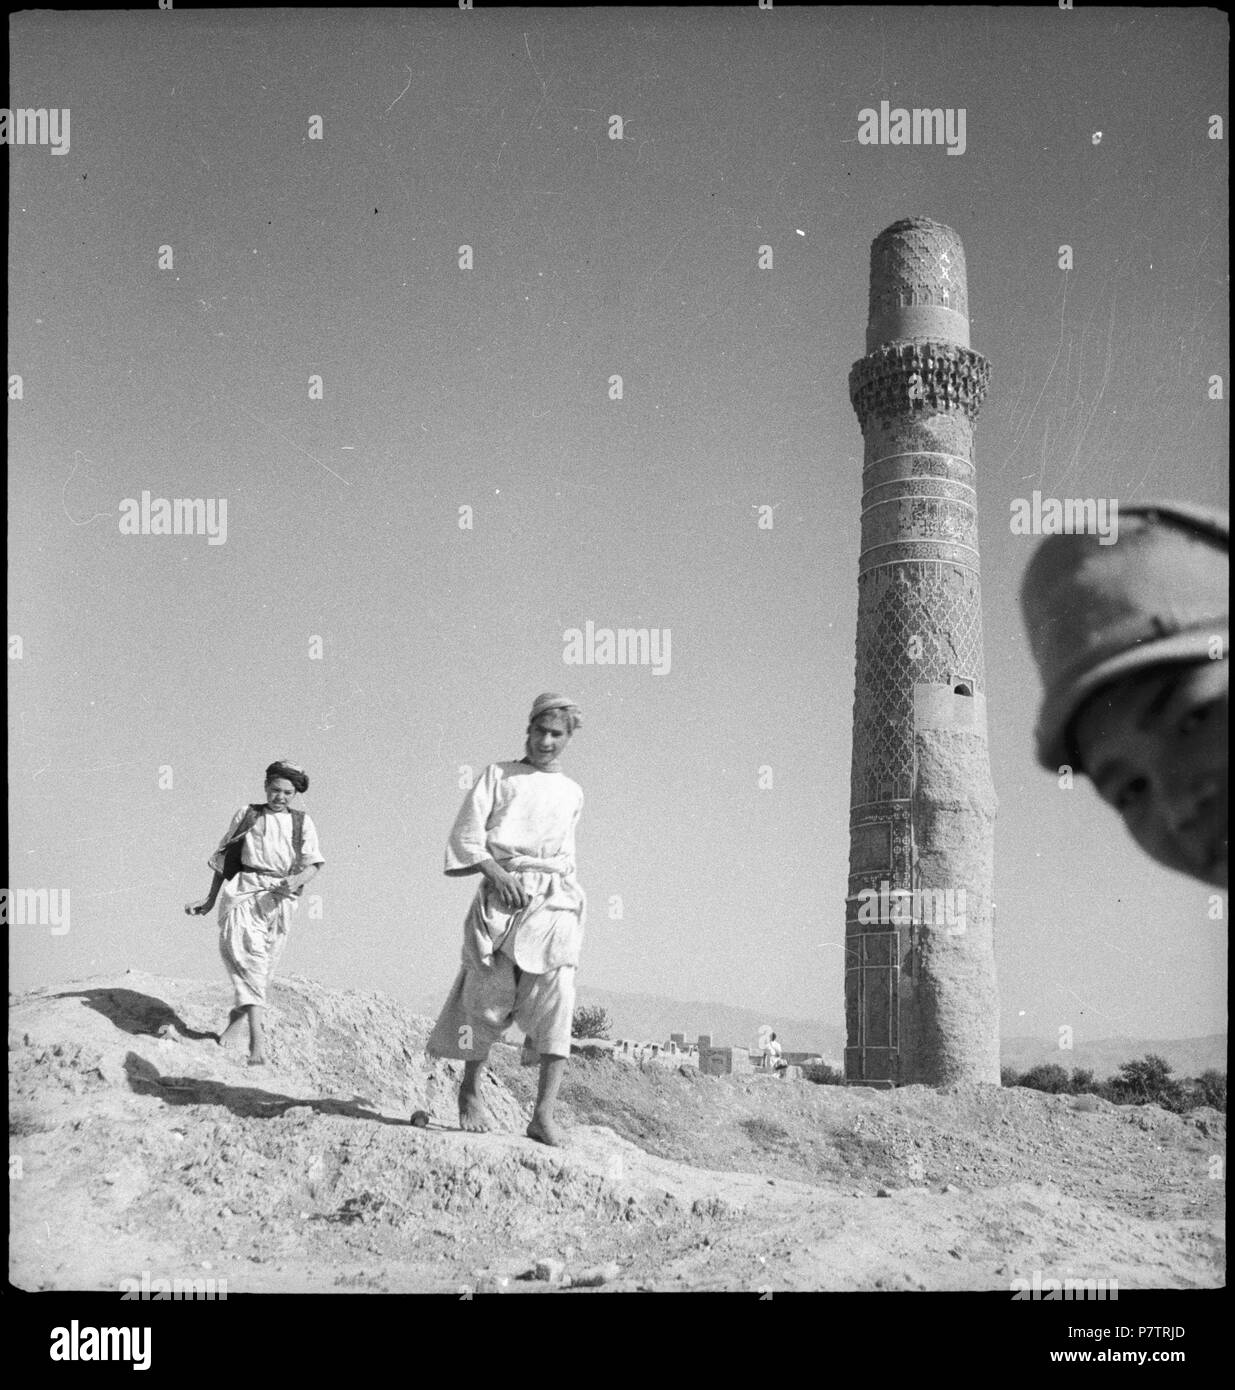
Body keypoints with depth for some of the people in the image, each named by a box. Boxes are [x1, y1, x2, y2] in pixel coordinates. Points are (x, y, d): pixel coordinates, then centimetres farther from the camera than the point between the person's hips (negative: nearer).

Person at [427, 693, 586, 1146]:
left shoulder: (572, 793, 19)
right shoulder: (499, 775, 9)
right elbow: (466, 834, 1)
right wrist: (496, 873, -13)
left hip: (554, 901, 2)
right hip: (501, 896, -2)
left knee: (557, 1002, -12)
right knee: (489, 1001, -1)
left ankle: (544, 1115, -15)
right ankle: (470, 1091, 22)